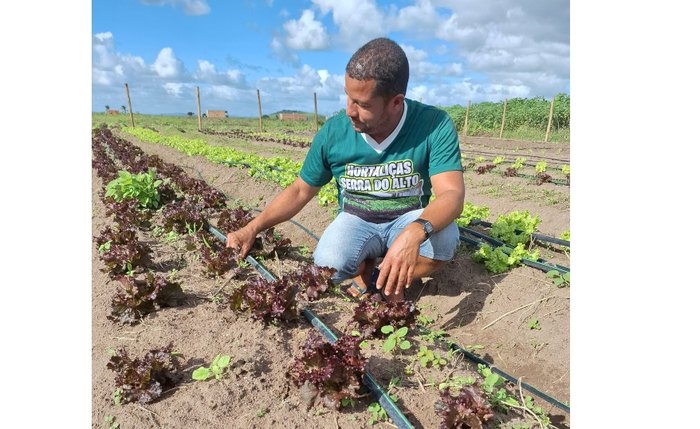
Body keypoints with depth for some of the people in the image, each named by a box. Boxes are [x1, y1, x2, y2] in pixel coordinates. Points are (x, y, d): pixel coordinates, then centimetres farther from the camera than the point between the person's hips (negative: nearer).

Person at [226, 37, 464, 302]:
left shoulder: (434, 125, -20)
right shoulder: (333, 132, -13)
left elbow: (452, 195, -28)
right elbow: (300, 191, 0)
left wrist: (415, 232, -49)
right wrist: (252, 228, -6)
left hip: (409, 220, 0)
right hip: (356, 220, 1)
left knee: (444, 237, -33)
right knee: (329, 266, -31)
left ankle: (390, 279, -4)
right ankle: (367, 267, 5)